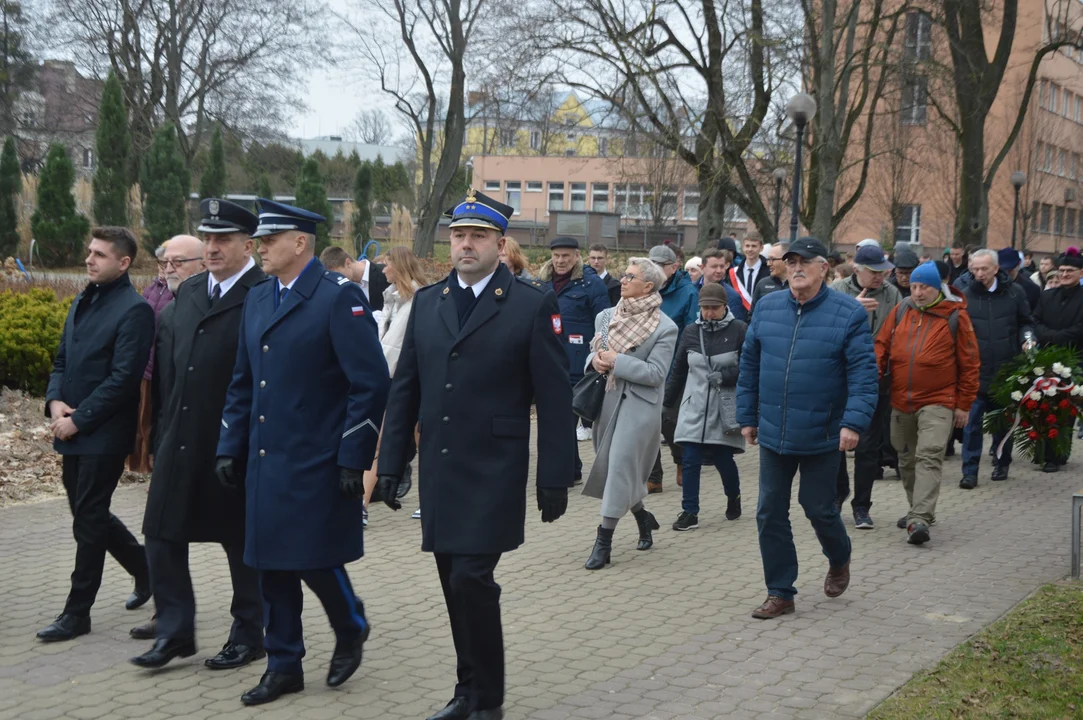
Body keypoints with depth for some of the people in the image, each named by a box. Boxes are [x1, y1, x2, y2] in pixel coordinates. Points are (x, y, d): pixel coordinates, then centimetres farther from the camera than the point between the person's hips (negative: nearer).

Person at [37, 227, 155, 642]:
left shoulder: (134, 310, -13)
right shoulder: (82, 303, 13)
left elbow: (123, 379, -19)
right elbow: (62, 360, 16)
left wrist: (78, 419, -17)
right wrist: (55, 401, -3)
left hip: (104, 435, -8)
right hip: (72, 432, 8)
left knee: (88, 520, -1)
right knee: (90, 514, 16)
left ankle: (77, 612, 10)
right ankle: (145, 570, 35)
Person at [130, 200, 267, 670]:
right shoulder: (187, 293, 11)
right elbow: (167, 368, 15)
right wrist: (163, 429, 12)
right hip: (179, 442, 7)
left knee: (242, 542, 8)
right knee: (162, 534, 8)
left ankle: (248, 635, 23)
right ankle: (174, 630, 21)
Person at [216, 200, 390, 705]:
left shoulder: (339, 298, -11)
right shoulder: (257, 299, 12)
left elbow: (371, 383, -14)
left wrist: (354, 459, -17)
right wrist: (229, 448, 12)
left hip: (317, 465, -7)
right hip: (265, 464, 7)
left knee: (316, 561, -3)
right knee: (272, 566, 10)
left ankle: (352, 631, 26)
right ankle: (283, 667, 22)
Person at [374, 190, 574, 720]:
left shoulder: (532, 304, -5)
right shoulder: (427, 302, 9)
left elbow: (554, 399, -5)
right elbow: (404, 390, 12)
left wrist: (555, 478, -7)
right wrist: (391, 463, 8)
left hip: (493, 474, -5)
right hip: (438, 472, 5)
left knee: (472, 579, -10)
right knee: (455, 586, 11)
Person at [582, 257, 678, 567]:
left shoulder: (664, 328, -9)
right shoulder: (607, 317, 8)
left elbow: (656, 373, -15)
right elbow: (594, 351, 17)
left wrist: (616, 360, -19)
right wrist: (595, 359, -7)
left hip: (639, 405, -6)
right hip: (608, 399, 7)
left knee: (620, 466, -9)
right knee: (610, 467, 14)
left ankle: (604, 541, -5)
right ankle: (643, 518, 37)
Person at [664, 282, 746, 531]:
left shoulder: (739, 330, -6)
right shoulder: (691, 332, 4)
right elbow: (678, 371, 13)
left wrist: (724, 376, -16)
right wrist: (666, 403, 16)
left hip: (725, 408, -3)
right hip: (695, 407, 3)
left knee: (723, 459, 5)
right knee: (691, 460, -3)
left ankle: (733, 498, 33)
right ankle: (690, 512, 4)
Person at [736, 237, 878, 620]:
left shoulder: (849, 314, -8)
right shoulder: (767, 307, 4)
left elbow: (863, 373, -11)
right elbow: (749, 366, 10)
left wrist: (854, 421, -21)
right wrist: (747, 416, 10)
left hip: (821, 436, -4)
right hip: (773, 433, 4)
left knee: (818, 508, 8)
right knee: (770, 513, 5)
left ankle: (839, 559, 40)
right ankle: (780, 593, 18)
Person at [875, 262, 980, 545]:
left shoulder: (955, 316, -4)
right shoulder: (901, 311, 6)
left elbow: (969, 363, -1)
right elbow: (882, 346, 11)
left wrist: (964, 404, -1)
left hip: (938, 402, -5)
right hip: (901, 401, 5)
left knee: (929, 457, -16)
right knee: (907, 459, 15)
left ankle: (919, 519, -22)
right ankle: (918, 510, 32)